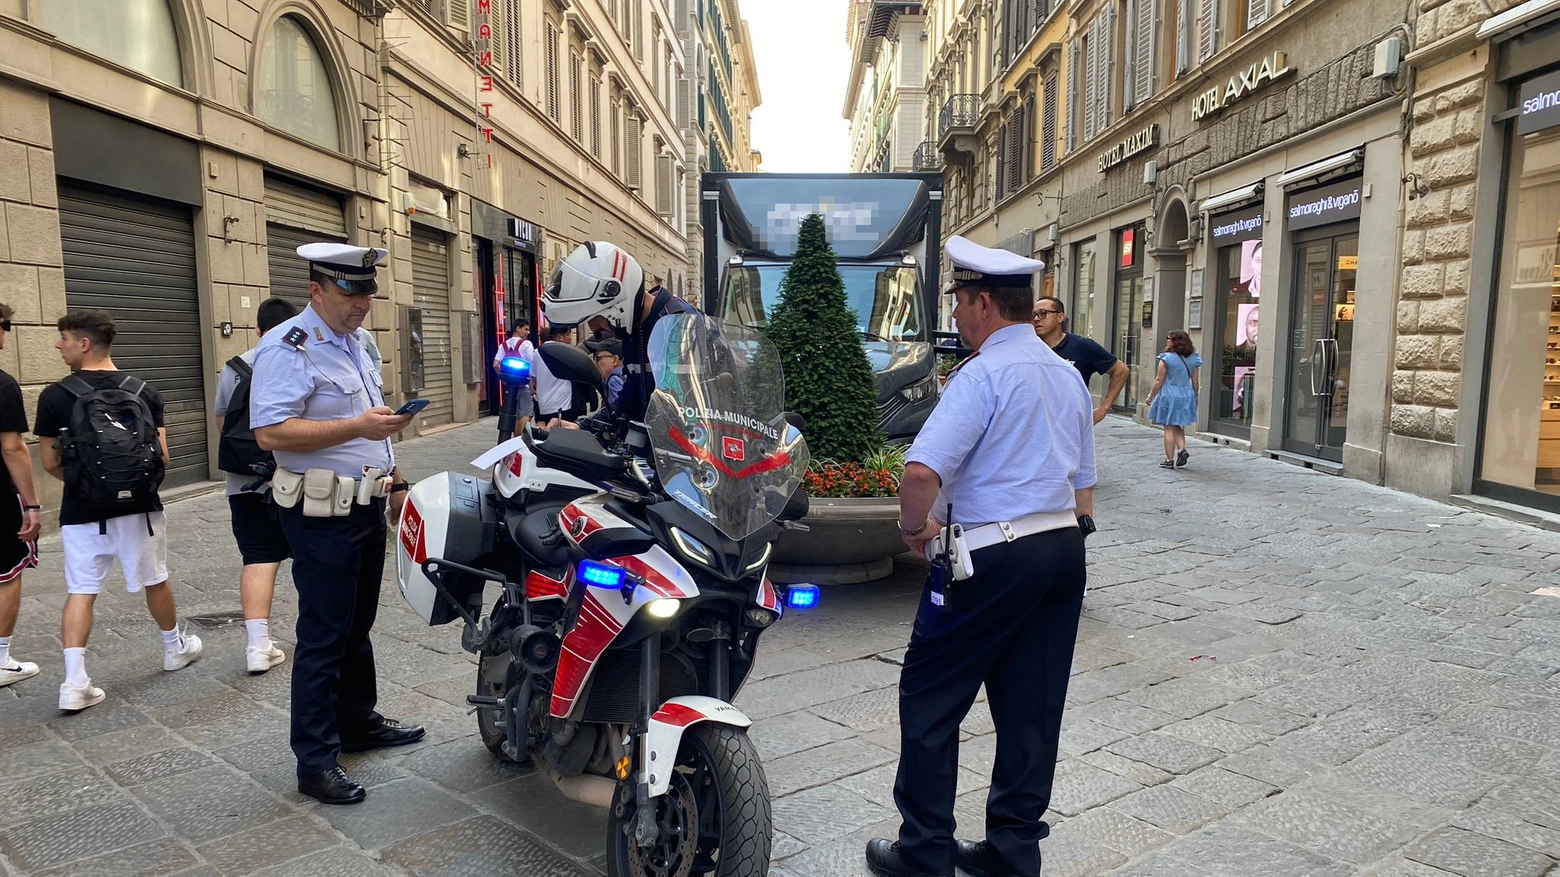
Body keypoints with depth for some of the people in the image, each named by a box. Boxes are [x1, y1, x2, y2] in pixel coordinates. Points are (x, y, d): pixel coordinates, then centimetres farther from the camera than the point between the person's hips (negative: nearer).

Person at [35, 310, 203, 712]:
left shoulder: (56, 396, -7)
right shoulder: (146, 392, -1)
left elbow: (50, 463, -2)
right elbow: (163, 457, -1)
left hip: (82, 514, -1)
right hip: (140, 509, 2)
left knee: (80, 592, 6)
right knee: (154, 581, 18)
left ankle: (75, 682, -1)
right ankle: (176, 648, 35)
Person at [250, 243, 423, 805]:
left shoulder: (355, 342, 15)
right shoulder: (288, 347, -14)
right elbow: (271, 433, -25)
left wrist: (394, 483, 20)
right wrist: (357, 426, -30)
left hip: (366, 506, 9)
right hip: (322, 515, -9)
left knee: (357, 627, 19)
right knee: (322, 638, -3)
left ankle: (358, 722, 33)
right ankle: (315, 761, 7)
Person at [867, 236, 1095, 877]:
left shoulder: (983, 373, -14)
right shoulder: (1068, 375, 14)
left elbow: (923, 470, -26)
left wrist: (914, 527, -8)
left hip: (993, 556, -9)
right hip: (1063, 548, 9)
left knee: (930, 699, 5)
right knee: (1031, 707, 14)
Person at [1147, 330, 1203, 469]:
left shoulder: (1166, 359, -12)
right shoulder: (1192, 360, 4)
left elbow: (1159, 381, -10)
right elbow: (1195, 381, 9)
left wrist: (1151, 396, 1)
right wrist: (1194, 397, 21)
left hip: (1169, 396, -5)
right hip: (1186, 396, 5)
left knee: (1169, 428, 1)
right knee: (1179, 427, 19)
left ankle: (1169, 460, 2)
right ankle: (1182, 449, -2)